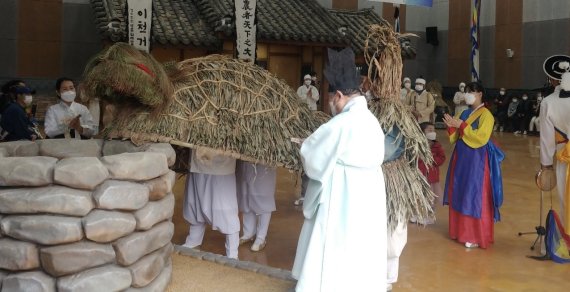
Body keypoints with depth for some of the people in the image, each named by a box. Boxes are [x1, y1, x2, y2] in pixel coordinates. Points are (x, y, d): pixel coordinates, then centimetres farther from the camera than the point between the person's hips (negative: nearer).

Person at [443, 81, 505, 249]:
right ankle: (461, 231, 22)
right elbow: (454, 138, 13)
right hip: (461, 158, 8)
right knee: (460, 195, 11)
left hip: (477, 160, -8)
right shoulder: (465, 113, 12)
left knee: (475, 197, -4)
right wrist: (451, 127, -7)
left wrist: (462, 126, -19)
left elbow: (481, 138, -21)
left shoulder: (486, 115, -9)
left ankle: (477, 237, 4)